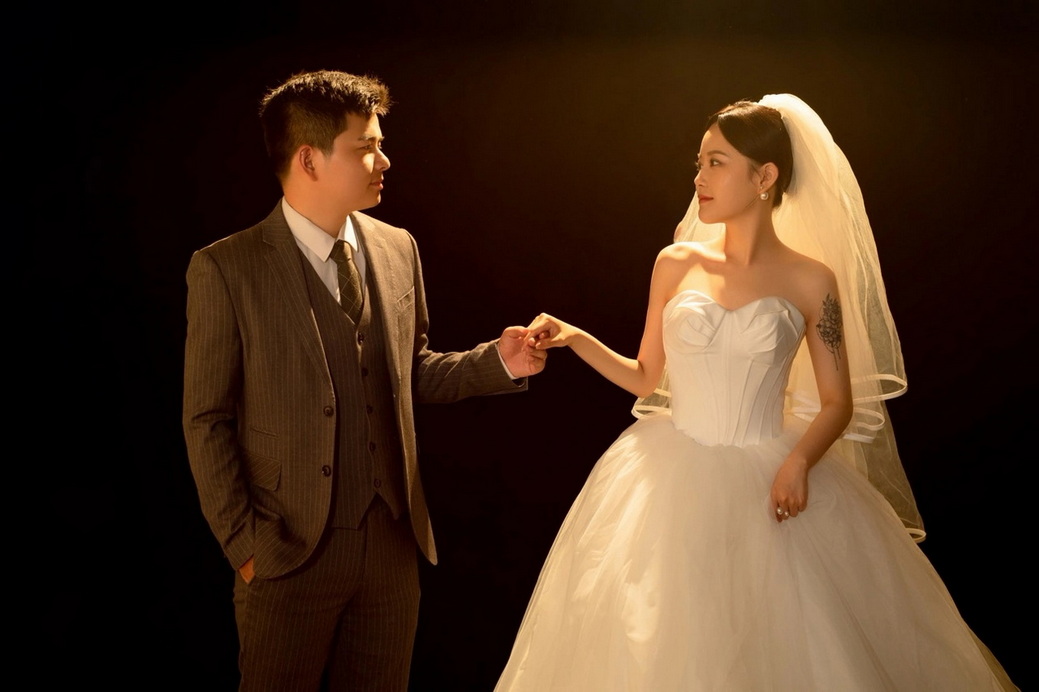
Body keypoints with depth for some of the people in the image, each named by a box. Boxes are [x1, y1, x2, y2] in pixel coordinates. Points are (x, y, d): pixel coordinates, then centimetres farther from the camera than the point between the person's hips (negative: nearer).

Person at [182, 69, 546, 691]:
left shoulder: (398, 249, 5)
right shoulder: (227, 269, -10)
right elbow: (207, 420, -7)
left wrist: (497, 363, -1)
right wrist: (245, 544, -10)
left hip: (394, 543, 5)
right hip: (290, 550, -4)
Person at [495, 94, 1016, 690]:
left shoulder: (811, 280, -3)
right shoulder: (676, 264, 3)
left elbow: (839, 402, -1)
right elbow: (646, 377, 10)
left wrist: (799, 461, -18)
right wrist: (577, 339, -2)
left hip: (768, 485, -2)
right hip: (673, 484, 2)